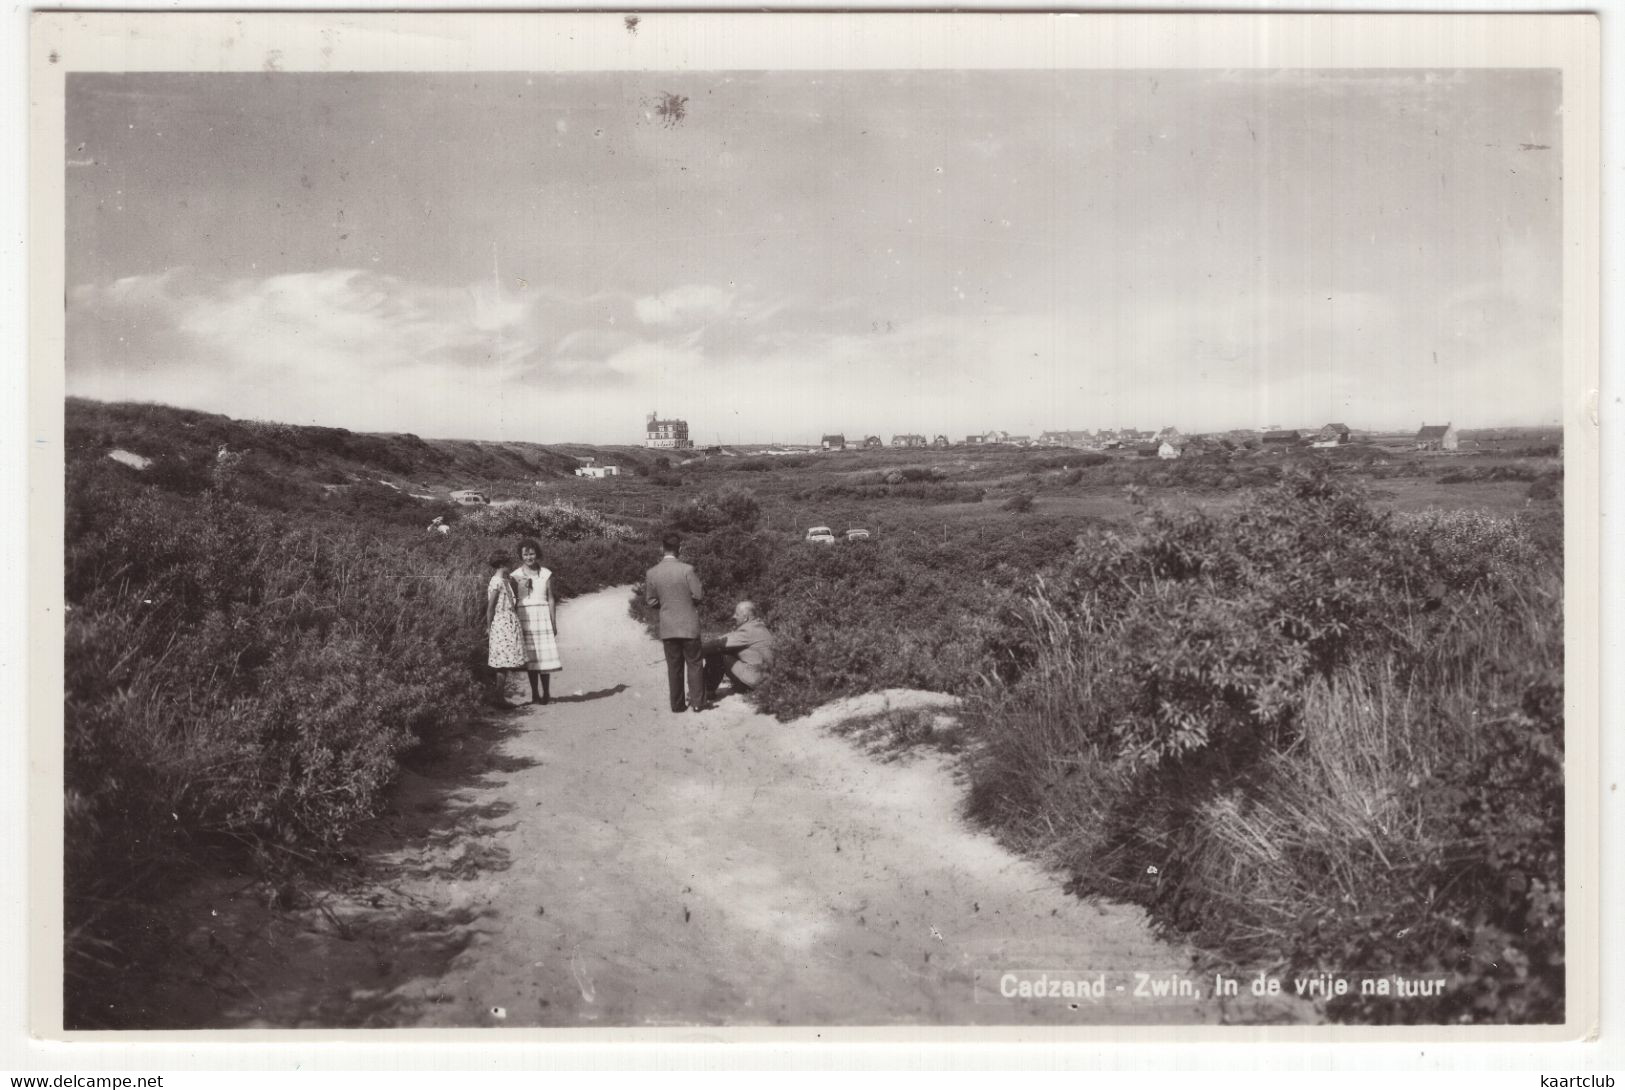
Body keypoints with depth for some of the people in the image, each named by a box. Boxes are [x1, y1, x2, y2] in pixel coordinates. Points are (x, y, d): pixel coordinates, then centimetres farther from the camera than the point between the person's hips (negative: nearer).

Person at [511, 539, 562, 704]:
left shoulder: (546, 574, 3)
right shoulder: (516, 575, 3)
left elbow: (551, 599, 5)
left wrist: (554, 623, 1)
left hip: (542, 616, 0)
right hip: (524, 617, 0)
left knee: (544, 654, -2)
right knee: (530, 656, 2)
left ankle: (545, 692, 8)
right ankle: (535, 693, 9)